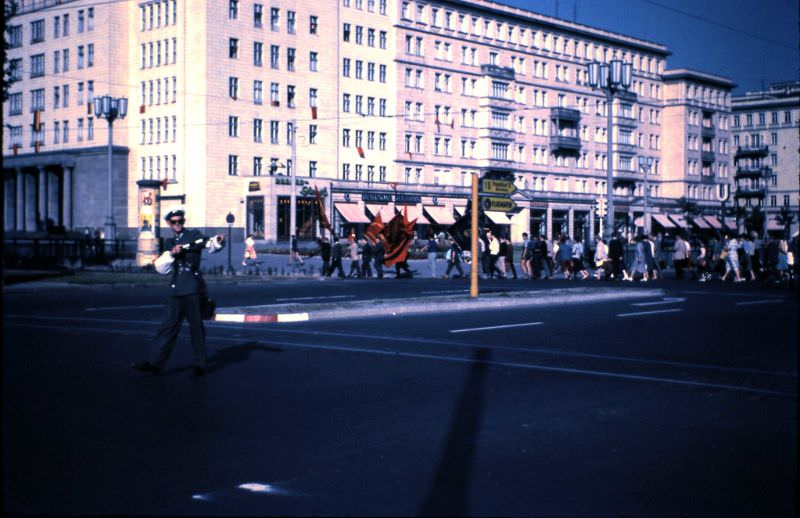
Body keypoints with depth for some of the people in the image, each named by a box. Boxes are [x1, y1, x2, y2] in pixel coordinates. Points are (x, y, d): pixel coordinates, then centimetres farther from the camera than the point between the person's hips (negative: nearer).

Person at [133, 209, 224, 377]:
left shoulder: (194, 236, 3)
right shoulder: (169, 242, 17)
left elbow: (211, 245, -11)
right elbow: (163, 269, 11)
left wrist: (218, 241, -34)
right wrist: (171, 254, -8)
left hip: (192, 288, -5)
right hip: (175, 289, 5)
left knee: (196, 326, -1)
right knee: (169, 326, 8)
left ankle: (200, 365, 6)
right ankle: (156, 363, 10)